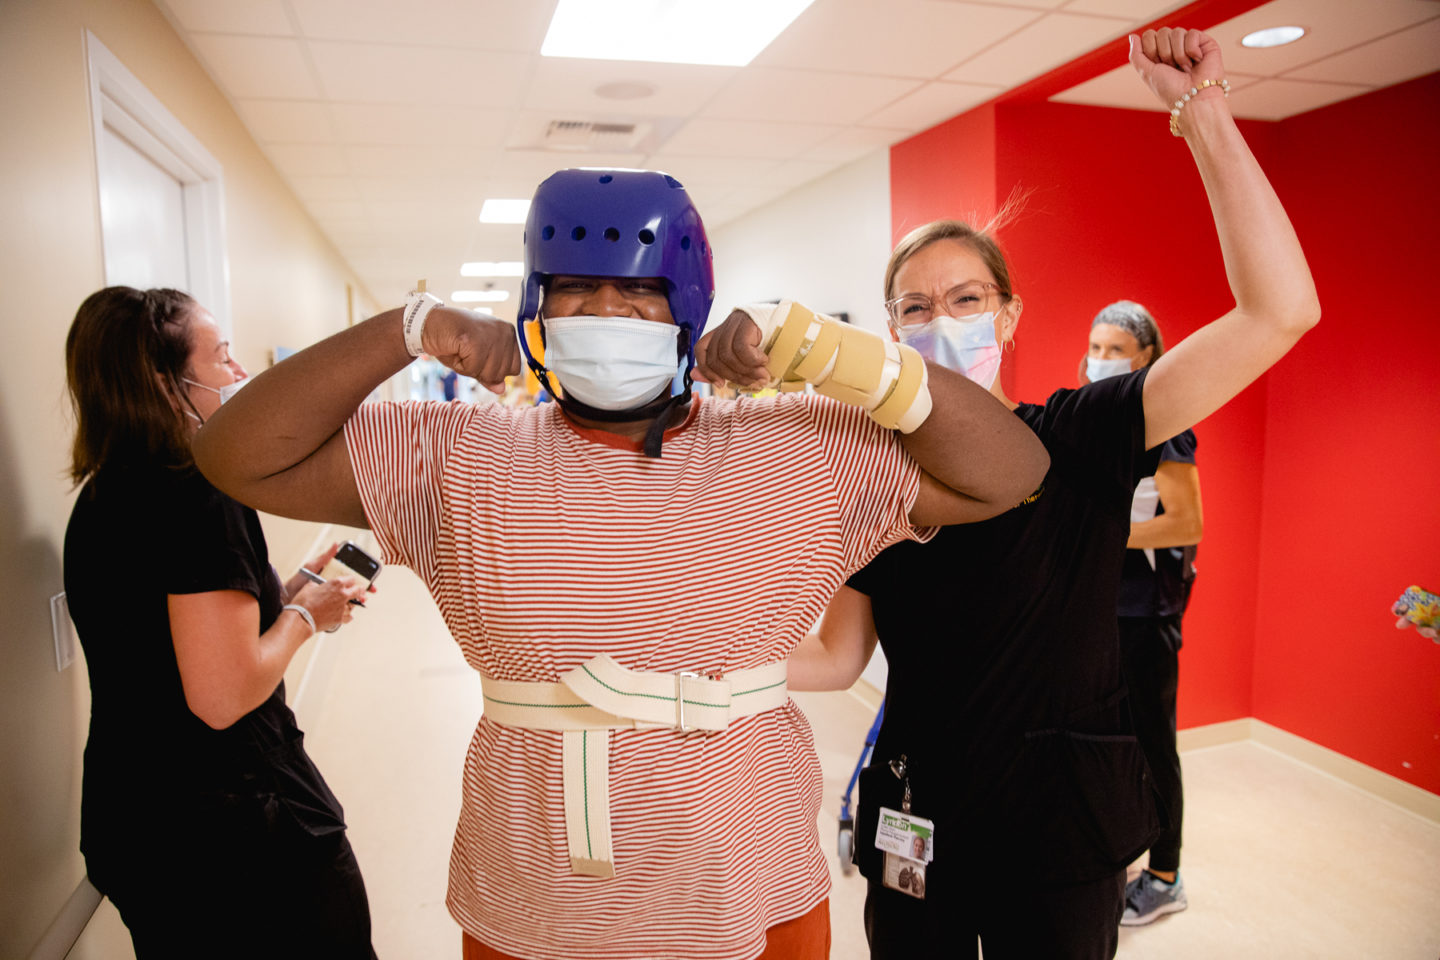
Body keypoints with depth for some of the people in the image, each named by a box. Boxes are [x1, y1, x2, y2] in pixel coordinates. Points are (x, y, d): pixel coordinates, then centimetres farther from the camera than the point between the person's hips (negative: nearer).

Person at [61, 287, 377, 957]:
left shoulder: (100, 499, 6)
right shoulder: (202, 498, -23)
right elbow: (223, 696, -27)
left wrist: (284, 591, 9)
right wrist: (304, 614, -11)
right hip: (231, 822, -9)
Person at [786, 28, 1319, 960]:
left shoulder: (1075, 440, -12)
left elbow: (1281, 310, -21)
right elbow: (836, 656, -1)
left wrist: (1203, 112, -23)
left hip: (1061, 832, -2)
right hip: (915, 823, 3)